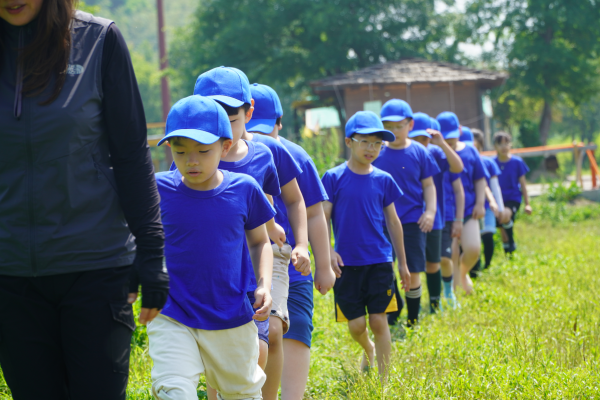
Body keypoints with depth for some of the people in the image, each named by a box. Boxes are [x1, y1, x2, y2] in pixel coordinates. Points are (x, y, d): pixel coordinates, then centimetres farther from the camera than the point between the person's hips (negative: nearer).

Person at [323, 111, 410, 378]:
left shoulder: (383, 180, 5)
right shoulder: (334, 178, -2)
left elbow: (392, 221, 12)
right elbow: (323, 218, -1)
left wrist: (402, 263, 15)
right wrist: (328, 251, -16)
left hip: (379, 261, 1)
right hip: (347, 263, -1)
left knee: (379, 321, -3)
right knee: (356, 324, 2)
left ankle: (383, 380, 5)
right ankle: (368, 349, 36)